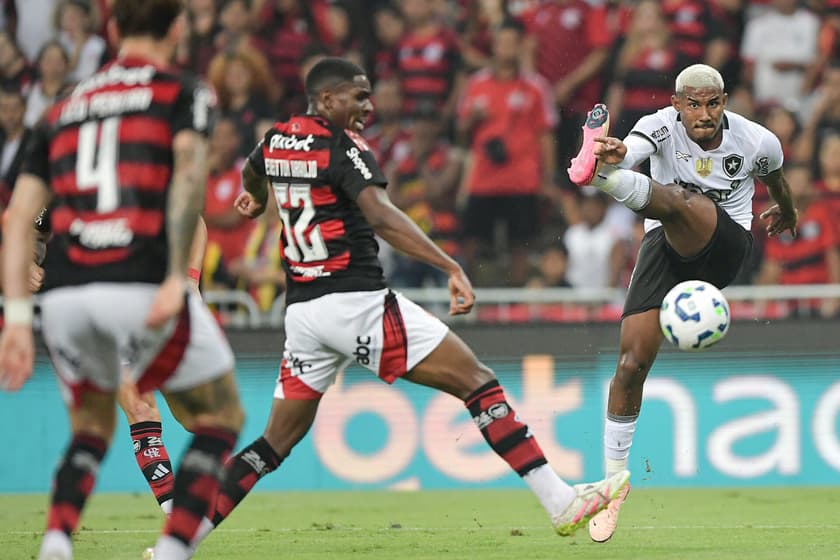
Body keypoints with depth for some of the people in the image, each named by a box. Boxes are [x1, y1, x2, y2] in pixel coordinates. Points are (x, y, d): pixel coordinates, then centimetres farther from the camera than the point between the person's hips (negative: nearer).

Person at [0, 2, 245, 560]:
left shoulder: (63, 108, 23)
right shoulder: (183, 92, 10)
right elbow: (188, 169, -11)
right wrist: (176, 279, -16)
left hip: (64, 294, 4)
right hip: (141, 283, -4)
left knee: (92, 429, 26)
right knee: (220, 419, 15)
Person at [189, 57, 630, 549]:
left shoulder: (277, 140, 12)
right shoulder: (343, 147, -10)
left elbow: (251, 174, 37)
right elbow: (380, 216, -26)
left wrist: (257, 199, 62)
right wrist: (451, 267, -33)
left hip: (301, 309, 8)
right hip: (357, 301, -7)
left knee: (279, 441, 16)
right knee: (477, 381, -4)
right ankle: (561, 502, -10)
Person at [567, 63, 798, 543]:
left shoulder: (757, 142, -6)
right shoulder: (661, 127, -11)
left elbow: (776, 180, 19)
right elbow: (632, 151, -35)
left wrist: (788, 212, 41)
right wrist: (616, 153, -61)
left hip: (724, 249, -1)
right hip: (666, 247, 1)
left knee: (680, 200, -36)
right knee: (631, 364, -9)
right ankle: (615, 478, 5)